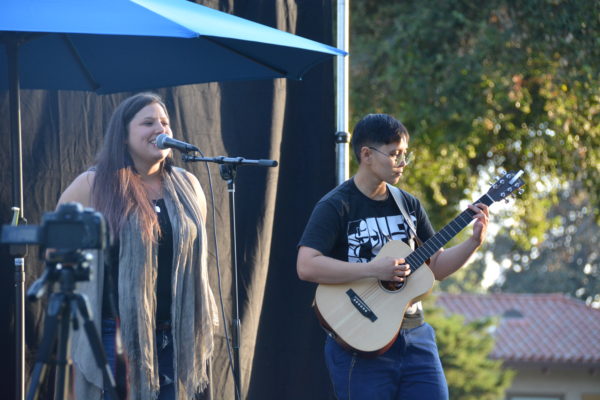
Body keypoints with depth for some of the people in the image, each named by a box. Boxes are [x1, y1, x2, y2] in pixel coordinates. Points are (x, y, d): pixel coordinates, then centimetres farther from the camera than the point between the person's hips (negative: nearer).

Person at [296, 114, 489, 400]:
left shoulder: (408, 205, 11)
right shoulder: (336, 207, -9)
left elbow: (437, 267, 16)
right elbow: (307, 266, -22)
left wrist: (474, 242, -1)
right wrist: (373, 270, -25)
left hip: (414, 339, 6)